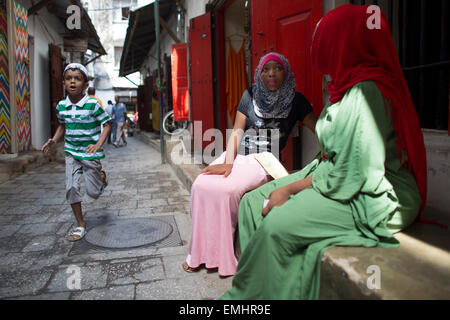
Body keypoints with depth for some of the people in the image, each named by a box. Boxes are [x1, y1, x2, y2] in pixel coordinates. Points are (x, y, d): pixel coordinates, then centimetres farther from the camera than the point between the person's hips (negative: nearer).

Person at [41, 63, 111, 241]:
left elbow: (107, 125, -10)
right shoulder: (61, 106, 1)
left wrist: (98, 144, -23)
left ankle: (101, 177, 41)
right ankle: (80, 225, 13)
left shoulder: (92, 104, -15)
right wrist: (53, 141, 3)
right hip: (71, 152, 4)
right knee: (71, 188, -2)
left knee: (92, 192, 4)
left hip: (90, 154, -4)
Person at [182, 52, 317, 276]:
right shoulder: (250, 96, 9)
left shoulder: (296, 101, 3)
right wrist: (228, 163, -10)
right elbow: (237, 132, 3)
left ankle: (224, 256, -12)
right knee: (201, 185, -20)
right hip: (239, 154, 4)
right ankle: (201, 252, -5)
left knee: (227, 190, -30)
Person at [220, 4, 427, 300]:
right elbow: (335, 157, 11)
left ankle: (245, 294, -1)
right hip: (348, 182, 10)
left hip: (373, 200, -10)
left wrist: (291, 190, -13)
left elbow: (349, 176, -24)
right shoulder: (345, 86, 11)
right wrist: (289, 185, 0)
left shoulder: (367, 92, -20)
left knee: (276, 224, -26)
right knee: (253, 201, 0)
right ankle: (249, 288, 5)